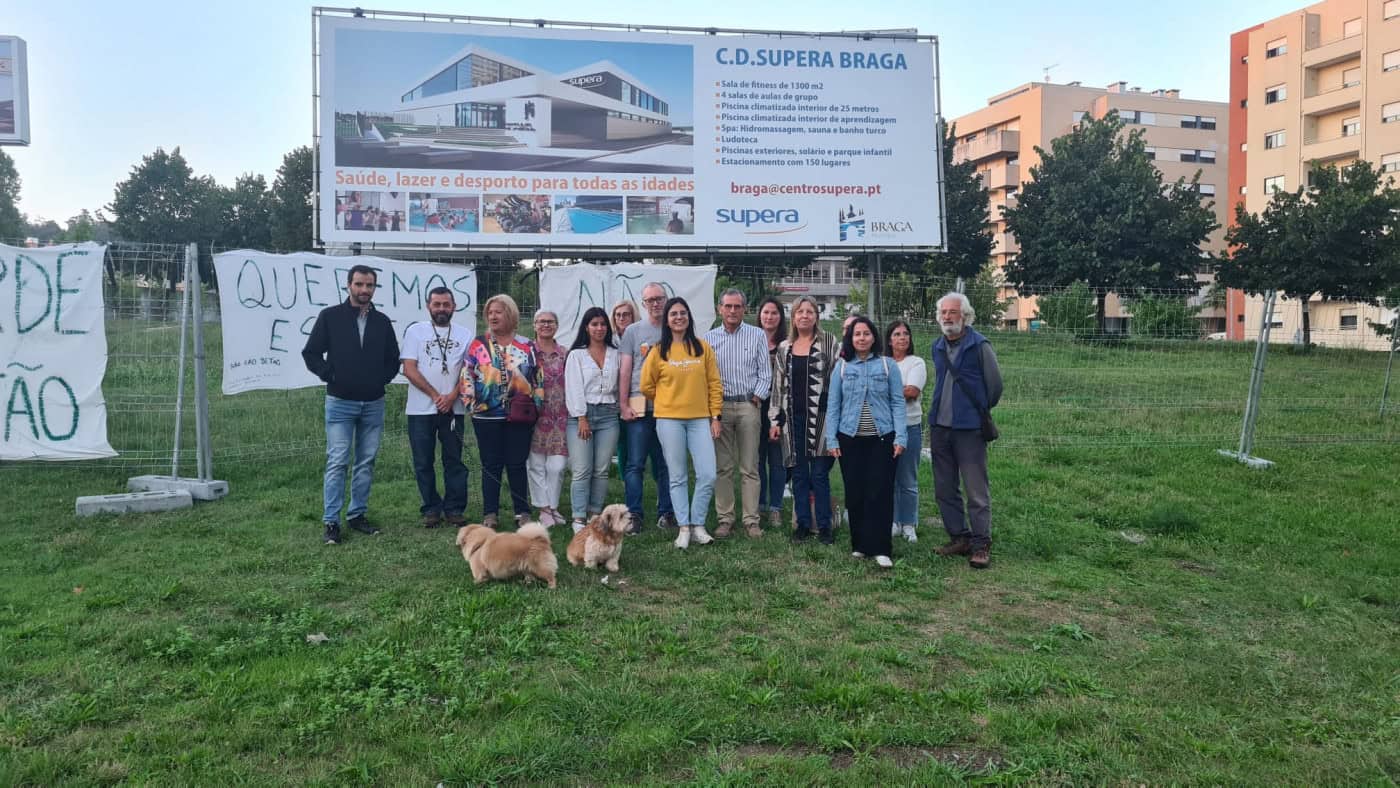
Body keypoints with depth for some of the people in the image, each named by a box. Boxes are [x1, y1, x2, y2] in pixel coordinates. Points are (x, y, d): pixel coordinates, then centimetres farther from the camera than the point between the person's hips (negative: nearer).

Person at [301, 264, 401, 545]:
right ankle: (331, 522, 0)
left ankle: (357, 515, 19)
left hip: (373, 404, 4)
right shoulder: (330, 316, -1)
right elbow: (311, 353, 1)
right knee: (337, 462, -5)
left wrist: (382, 379, 3)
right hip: (340, 403, -3)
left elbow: (393, 359, 16)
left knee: (366, 462, 8)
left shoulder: (382, 321, 8)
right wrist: (330, 375, -6)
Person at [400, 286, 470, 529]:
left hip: (453, 409, 1)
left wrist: (452, 396, -11)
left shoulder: (463, 335, 8)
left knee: (454, 461, 4)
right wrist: (435, 395, -11)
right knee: (423, 462, 4)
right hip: (420, 409, -1)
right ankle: (431, 509, 14)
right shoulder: (415, 331, 3)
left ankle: (454, 509, 12)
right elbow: (409, 369, -4)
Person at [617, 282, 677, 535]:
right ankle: (634, 514, 2)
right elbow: (624, 370, 4)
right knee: (635, 464, -3)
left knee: (665, 464, 7)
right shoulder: (633, 331, 7)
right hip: (639, 407, -1)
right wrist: (623, 404, -3)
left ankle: (666, 512, 15)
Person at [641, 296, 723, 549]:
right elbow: (647, 386, 9)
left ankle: (698, 525, 10)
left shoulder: (703, 348, 5)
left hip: (700, 419, 1)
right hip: (669, 420, -1)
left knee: (708, 475, -5)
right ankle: (683, 528, 11)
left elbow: (714, 384, 5)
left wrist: (715, 416, 1)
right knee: (677, 477, 3)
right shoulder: (659, 351, 2)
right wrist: (668, 401, 11)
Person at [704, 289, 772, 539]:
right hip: (719, 406, 1)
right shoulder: (709, 338, 9)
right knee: (722, 467, 2)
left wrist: (757, 396, -5)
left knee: (749, 467, 0)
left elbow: (765, 372, 5)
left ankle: (751, 520, 4)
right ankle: (725, 519, 9)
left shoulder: (757, 335, 7)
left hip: (748, 406, -1)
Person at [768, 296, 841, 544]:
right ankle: (803, 523, 18)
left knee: (820, 474, -1)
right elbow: (779, 385, 13)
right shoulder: (784, 348, 11)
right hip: (793, 417, 3)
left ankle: (824, 526, 9)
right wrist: (775, 419, 9)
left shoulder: (829, 343, 1)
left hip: (819, 416, -3)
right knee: (799, 473, 9)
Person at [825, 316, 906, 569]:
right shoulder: (842, 367, 6)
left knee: (880, 493, -4)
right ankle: (859, 545, 17)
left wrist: (900, 437, -7)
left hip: (882, 438, -1)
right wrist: (831, 440, -1)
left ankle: (880, 549, 0)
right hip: (850, 439, 2)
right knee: (854, 493, 6)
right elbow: (833, 405, 5)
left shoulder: (888, 365, 3)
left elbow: (898, 403, 1)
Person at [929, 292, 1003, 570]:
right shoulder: (938, 347, 11)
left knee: (977, 490, -3)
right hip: (939, 427, 7)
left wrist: (979, 412, 8)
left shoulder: (980, 346, -8)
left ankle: (981, 545, 3)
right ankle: (959, 538, 23)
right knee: (944, 489, 12)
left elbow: (994, 386, -3)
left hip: (969, 429, -7)